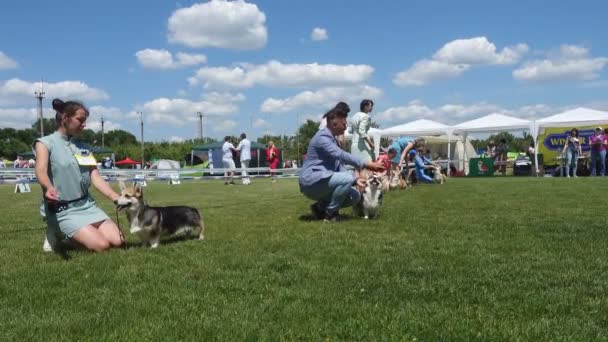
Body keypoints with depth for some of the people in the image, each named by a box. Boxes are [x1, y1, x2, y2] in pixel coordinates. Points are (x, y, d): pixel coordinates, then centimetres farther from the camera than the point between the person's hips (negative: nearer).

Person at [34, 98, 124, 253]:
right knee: (101, 245, -20)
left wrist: (117, 199, -12)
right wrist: (49, 188, -45)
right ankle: (56, 234, 4)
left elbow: (96, 178, 4)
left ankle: (72, 235, 15)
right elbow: (41, 170, -22)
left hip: (88, 205, 6)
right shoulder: (45, 142, -3)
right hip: (63, 210, -6)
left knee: (118, 241, -8)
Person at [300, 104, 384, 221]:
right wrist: (366, 164, -29)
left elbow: (339, 167, 18)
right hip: (312, 182, -10)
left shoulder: (333, 139, 17)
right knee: (346, 178, -27)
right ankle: (330, 212, -12)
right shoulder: (322, 137, -14)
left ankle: (321, 207, 8)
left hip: (321, 182, 10)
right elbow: (341, 155, -27)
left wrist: (355, 179, 4)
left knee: (355, 195, 3)